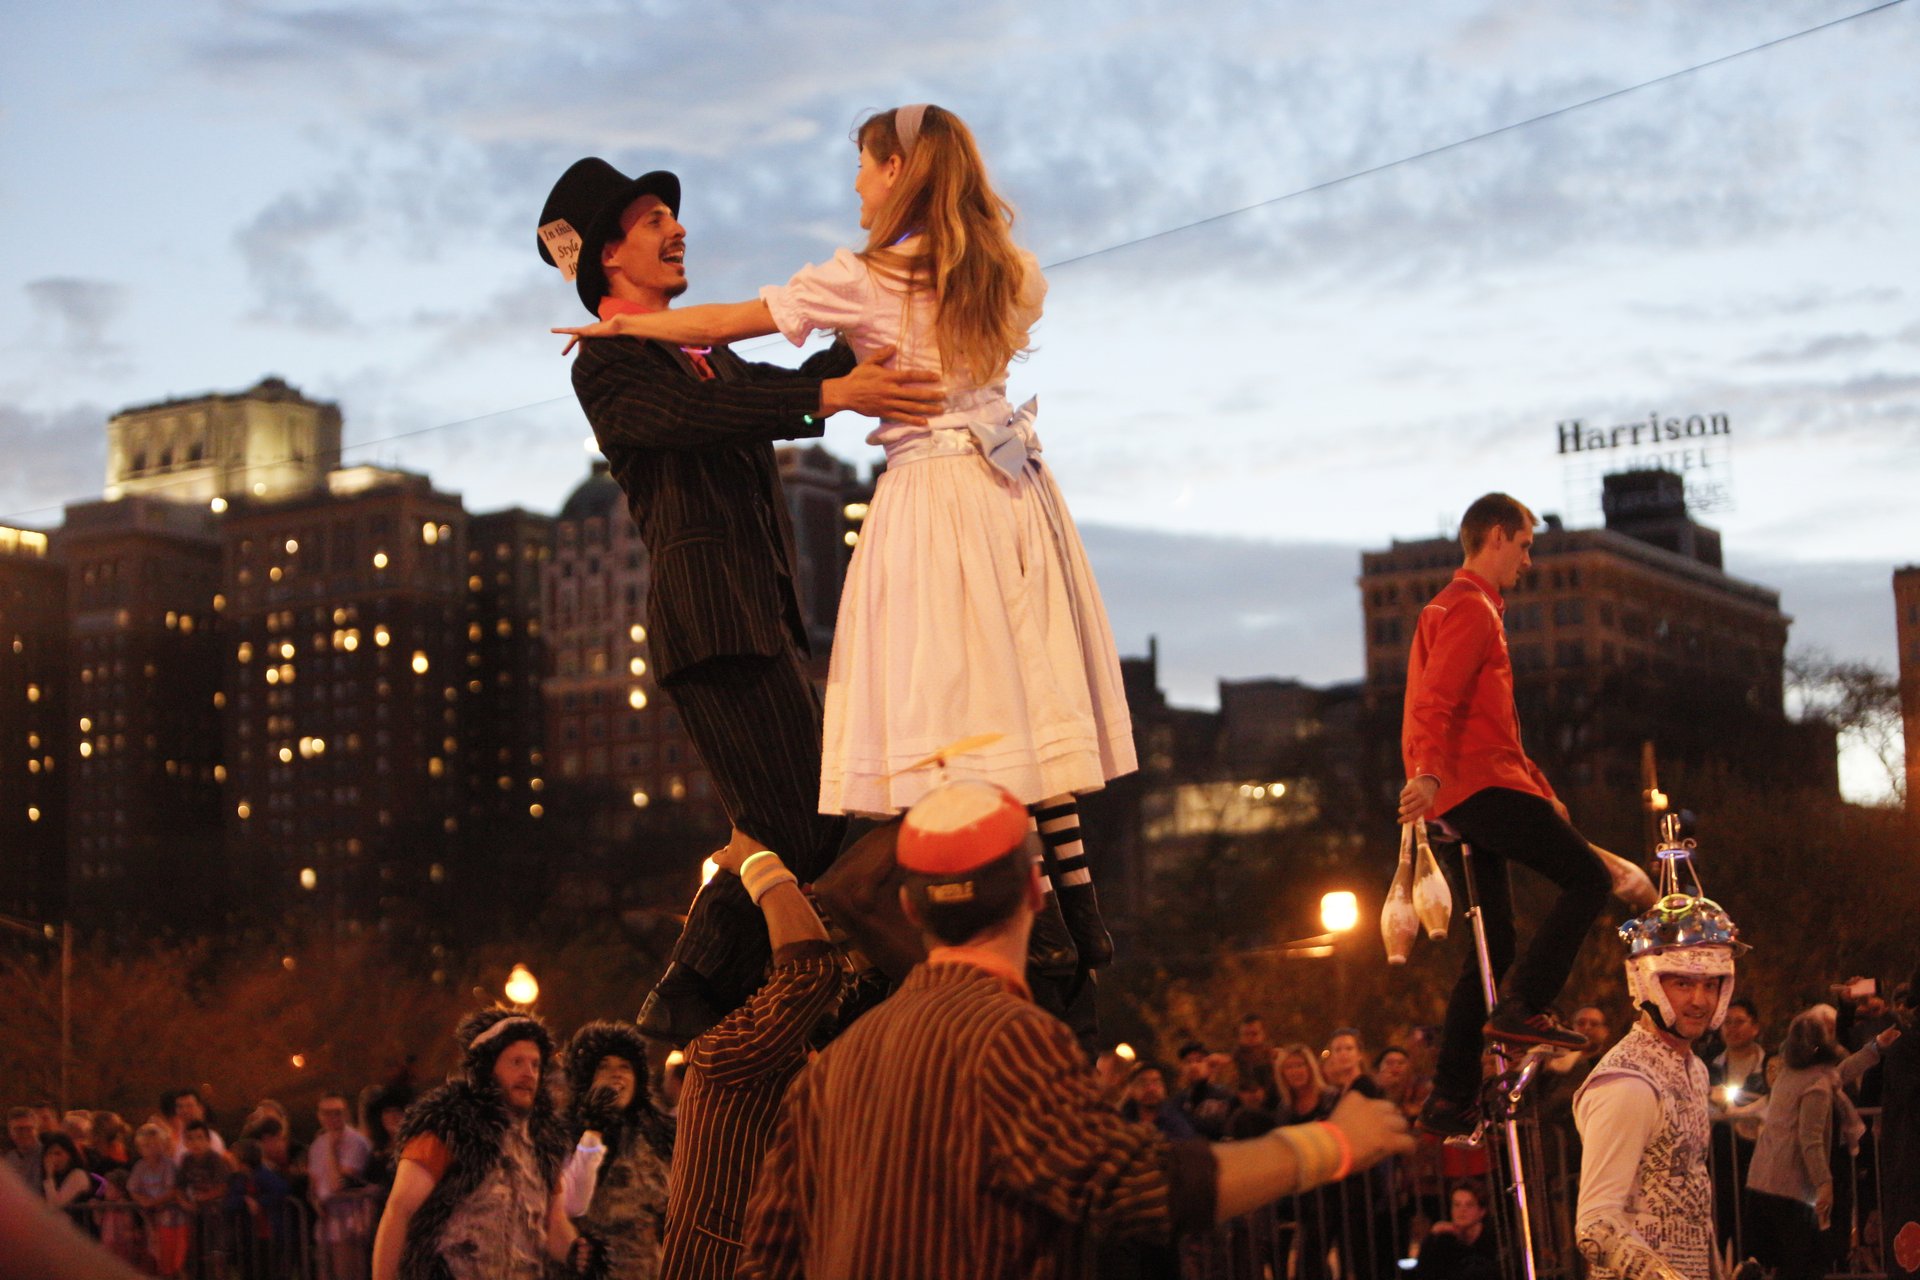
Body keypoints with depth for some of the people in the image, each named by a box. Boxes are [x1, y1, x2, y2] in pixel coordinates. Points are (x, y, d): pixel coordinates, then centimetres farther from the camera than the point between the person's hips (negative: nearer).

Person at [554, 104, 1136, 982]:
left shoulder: (864, 281, -7)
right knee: (1026, 697, 9)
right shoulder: (1011, 274, 9)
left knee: (963, 713, -4)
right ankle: (1080, 909, 8)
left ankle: (1041, 926, -6)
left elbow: (721, 324, -1)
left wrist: (618, 324, 15)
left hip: (931, 498, -6)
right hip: (1012, 488, 7)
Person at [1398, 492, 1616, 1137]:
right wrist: (1428, 773, -36)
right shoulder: (1470, 608, -6)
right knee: (1588, 877, -10)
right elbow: (1437, 699, -22)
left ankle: (1452, 1099, 7)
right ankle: (1522, 1006, -17)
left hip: (1469, 792, 10)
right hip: (1480, 785, -10)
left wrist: (1540, 789, 31)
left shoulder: (1458, 608, 28)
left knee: (1493, 943, 9)